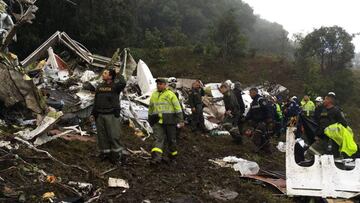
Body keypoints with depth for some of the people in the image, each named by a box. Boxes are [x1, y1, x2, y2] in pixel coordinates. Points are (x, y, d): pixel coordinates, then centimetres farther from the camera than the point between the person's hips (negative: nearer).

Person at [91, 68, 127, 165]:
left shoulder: (115, 86, -2)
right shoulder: (99, 87, 14)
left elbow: (123, 83, -26)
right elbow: (96, 101, 19)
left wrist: (117, 74, -11)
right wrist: (93, 113, 15)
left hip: (112, 115, -5)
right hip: (100, 115, 5)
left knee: (114, 135, -5)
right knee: (102, 135, 8)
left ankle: (117, 155, 3)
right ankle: (104, 153, 19)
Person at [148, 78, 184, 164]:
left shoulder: (170, 94, -1)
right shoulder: (153, 95, 14)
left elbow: (177, 108, -4)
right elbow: (150, 109, 24)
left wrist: (180, 120, -10)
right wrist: (150, 121, 25)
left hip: (169, 121, -3)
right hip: (157, 122, 3)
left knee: (171, 139, 7)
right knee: (158, 139, -8)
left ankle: (173, 154, 27)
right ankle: (156, 157, -17)